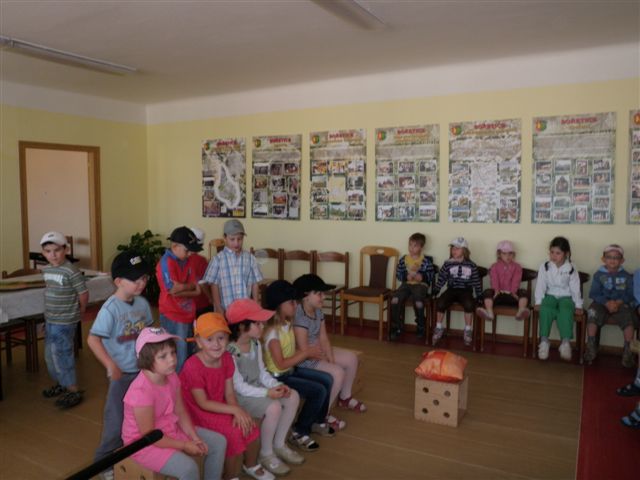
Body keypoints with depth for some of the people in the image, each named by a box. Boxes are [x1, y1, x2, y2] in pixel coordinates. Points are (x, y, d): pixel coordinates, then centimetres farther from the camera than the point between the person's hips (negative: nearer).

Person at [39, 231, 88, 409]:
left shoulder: (71, 272, -20)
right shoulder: (46, 270, 5)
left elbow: (83, 294, -15)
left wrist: (78, 313, 0)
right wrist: (50, 312, 17)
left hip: (65, 322, -8)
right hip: (50, 320, 8)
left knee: (62, 355, -4)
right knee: (50, 355, 18)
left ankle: (74, 390, 8)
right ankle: (61, 384, 36)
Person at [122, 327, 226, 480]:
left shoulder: (171, 377, -7)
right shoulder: (141, 391, -31)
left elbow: (180, 412, 2)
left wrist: (194, 438, -11)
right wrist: (185, 446, -19)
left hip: (171, 430, 8)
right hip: (144, 443, -8)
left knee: (219, 442, 4)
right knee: (188, 467, -29)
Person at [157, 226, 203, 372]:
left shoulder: (187, 262, 9)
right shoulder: (166, 263, -15)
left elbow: (197, 291, 4)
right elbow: (173, 289, -23)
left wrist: (181, 289, -13)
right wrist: (191, 285, -6)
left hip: (188, 316, 8)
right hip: (173, 318, -8)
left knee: (189, 356, 17)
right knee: (179, 359, 0)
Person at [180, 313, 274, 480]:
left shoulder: (226, 358, -6)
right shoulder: (193, 366, -26)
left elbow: (229, 393, -4)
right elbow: (203, 403, -22)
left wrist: (238, 412, -22)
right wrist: (235, 410, -26)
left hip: (219, 408, 6)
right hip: (197, 412, -6)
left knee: (249, 426, -7)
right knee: (234, 432, -22)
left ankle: (251, 465, 22)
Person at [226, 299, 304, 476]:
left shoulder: (256, 343, 3)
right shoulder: (230, 352, -26)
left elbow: (262, 372, 8)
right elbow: (239, 387, -24)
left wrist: (277, 385, -10)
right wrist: (267, 393, -28)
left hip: (257, 388, 9)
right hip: (240, 396, -9)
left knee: (293, 396, -5)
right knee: (274, 407, -29)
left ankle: (279, 444, 10)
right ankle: (266, 454, -4)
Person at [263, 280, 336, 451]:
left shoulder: (288, 324, 3)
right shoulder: (272, 332, -26)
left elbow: (291, 353, 8)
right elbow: (281, 364, -26)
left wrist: (309, 353, -9)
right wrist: (306, 352, -22)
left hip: (291, 370, 9)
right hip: (278, 377, -9)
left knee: (326, 380, 7)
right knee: (318, 391, -16)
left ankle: (318, 421, 24)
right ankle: (298, 432, 1)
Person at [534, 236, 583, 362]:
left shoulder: (571, 269, -3)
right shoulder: (544, 267, -2)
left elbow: (575, 288, 0)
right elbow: (540, 285, -3)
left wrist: (578, 305, -2)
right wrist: (538, 302, -9)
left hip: (566, 297, -1)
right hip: (550, 295, 1)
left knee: (566, 311, -33)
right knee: (545, 309, -31)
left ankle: (566, 342, -30)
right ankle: (544, 340, -29)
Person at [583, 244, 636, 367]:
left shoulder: (626, 276, 5)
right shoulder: (599, 275, 1)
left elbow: (630, 294, 0)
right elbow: (594, 293, -4)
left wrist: (618, 302, -18)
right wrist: (607, 303, -19)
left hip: (621, 304, 1)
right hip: (602, 303, -1)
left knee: (629, 319, -25)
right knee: (592, 315, -27)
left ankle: (628, 351, -8)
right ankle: (591, 348, -11)